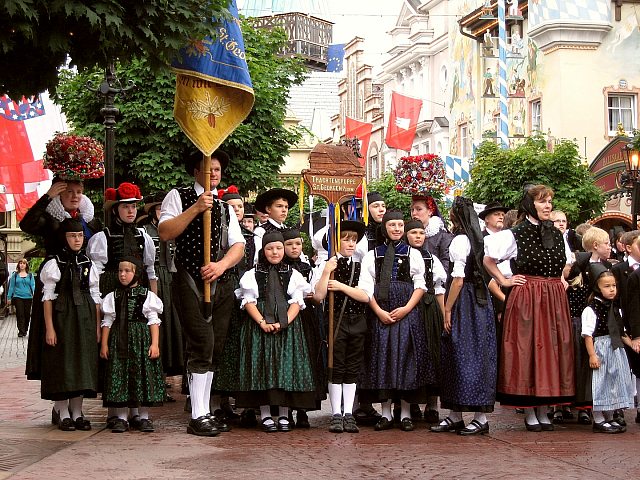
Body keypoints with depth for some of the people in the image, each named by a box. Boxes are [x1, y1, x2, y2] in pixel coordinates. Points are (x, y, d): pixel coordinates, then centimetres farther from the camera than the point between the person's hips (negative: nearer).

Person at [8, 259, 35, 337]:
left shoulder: (30, 275, 8)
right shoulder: (15, 275, 7)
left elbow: (33, 286, 4)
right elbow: (11, 286, 8)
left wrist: (34, 295, -11)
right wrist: (9, 297, 5)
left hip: (28, 297, 1)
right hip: (18, 297, -1)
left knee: (27, 314, 5)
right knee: (20, 314, -9)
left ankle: (25, 330, 20)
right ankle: (21, 331, -9)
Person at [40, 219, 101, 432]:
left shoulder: (88, 264, 9)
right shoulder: (54, 264, -3)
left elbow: (96, 297, 11)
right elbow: (48, 297, -5)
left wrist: (97, 326, 6)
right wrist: (49, 328, -11)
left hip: (85, 318, 4)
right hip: (62, 316, -4)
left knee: (83, 361, 5)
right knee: (63, 362, -1)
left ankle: (77, 412, 13)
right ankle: (63, 413, 7)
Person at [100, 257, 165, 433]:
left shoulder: (147, 295, 4)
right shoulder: (113, 296, 9)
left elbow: (154, 321, 1)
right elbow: (107, 322, 10)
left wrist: (155, 344, -7)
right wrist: (104, 344, 4)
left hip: (141, 340, -2)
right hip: (119, 341, 2)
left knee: (143, 375, -2)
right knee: (119, 375, -1)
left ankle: (144, 417, 6)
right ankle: (121, 418, 5)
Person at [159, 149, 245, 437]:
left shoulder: (225, 208, 19)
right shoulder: (178, 197, 5)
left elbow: (238, 246, 8)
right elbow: (164, 232, -10)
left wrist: (221, 264, -12)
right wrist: (195, 209, -17)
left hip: (222, 282, 6)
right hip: (190, 281, -6)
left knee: (215, 349, 5)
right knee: (202, 345, -14)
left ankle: (206, 410, 12)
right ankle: (198, 417, -11)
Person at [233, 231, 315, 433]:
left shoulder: (292, 274, 10)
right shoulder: (253, 274, 8)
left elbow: (297, 302, 2)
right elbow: (248, 302, 0)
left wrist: (284, 323, -13)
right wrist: (262, 322, -14)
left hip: (287, 327, 1)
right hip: (259, 327, -1)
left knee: (286, 366, -3)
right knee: (262, 366, -4)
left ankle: (284, 415, 3)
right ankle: (265, 415, 1)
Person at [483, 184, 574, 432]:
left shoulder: (557, 234, 11)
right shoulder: (514, 235, -6)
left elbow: (568, 261, 28)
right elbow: (487, 257, -3)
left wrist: (560, 280, 12)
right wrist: (504, 281, -4)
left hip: (555, 300, 5)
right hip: (526, 299, -5)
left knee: (551, 350, 5)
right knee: (526, 350, -3)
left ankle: (544, 411, 13)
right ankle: (529, 413, 5)